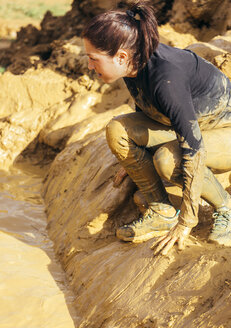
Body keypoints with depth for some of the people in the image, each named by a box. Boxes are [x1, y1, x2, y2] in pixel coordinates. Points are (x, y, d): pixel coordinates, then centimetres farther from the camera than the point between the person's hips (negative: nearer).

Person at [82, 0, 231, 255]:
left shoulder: (167, 78, -36)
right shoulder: (135, 64, -11)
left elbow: (194, 150, -33)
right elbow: (145, 107, 10)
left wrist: (186, 222, -28)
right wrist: (133, 162, 22)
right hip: (188, 125, 8)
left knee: (169, 158, -35)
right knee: (117, 131, -12)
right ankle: (162, 213, -2)